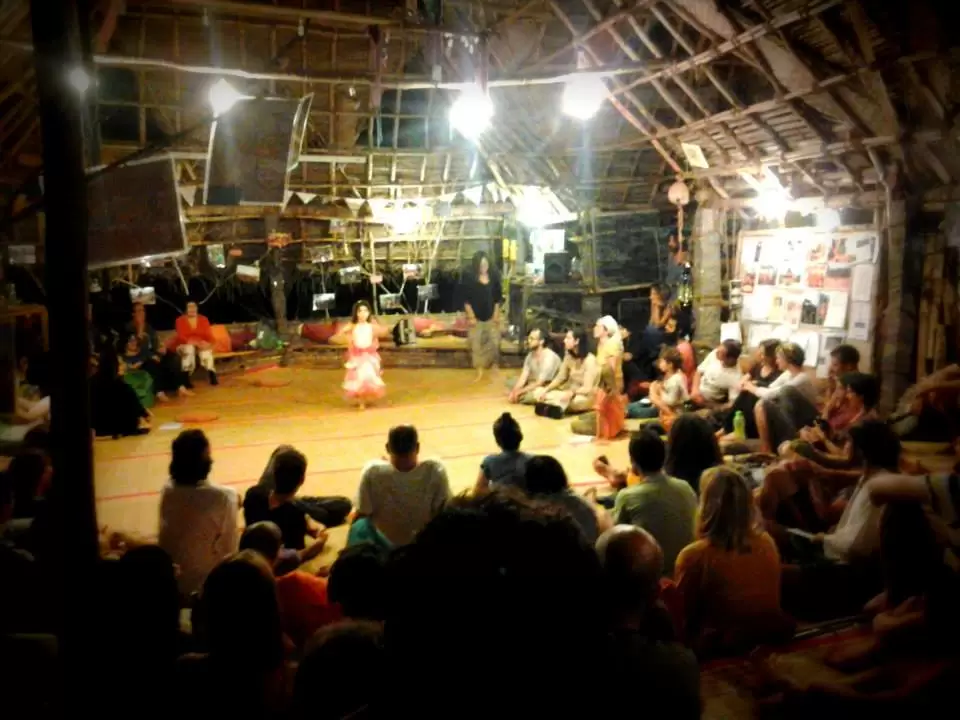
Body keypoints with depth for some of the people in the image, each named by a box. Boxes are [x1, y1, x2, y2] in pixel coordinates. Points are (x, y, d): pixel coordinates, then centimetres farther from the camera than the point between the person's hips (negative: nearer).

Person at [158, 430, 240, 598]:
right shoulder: (224, 497, -25)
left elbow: (165, 540, 4)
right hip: (209, 581, -5)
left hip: (174, 580, 5)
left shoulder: (168, 492, -9)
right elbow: (229, 550, -18)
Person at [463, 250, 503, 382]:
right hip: (476, 317, -1)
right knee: (476, 343, 4)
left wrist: (496, 314, -1)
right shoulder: (471, 279, -11)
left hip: (491, 316, 2)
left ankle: (494, 365, 26)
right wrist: (471, 317, -11)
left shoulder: (494, 277, -4)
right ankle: (480, 369, 16)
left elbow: (498, 297, 3)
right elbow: (466, 300, -8)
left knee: (494, 342, 6)